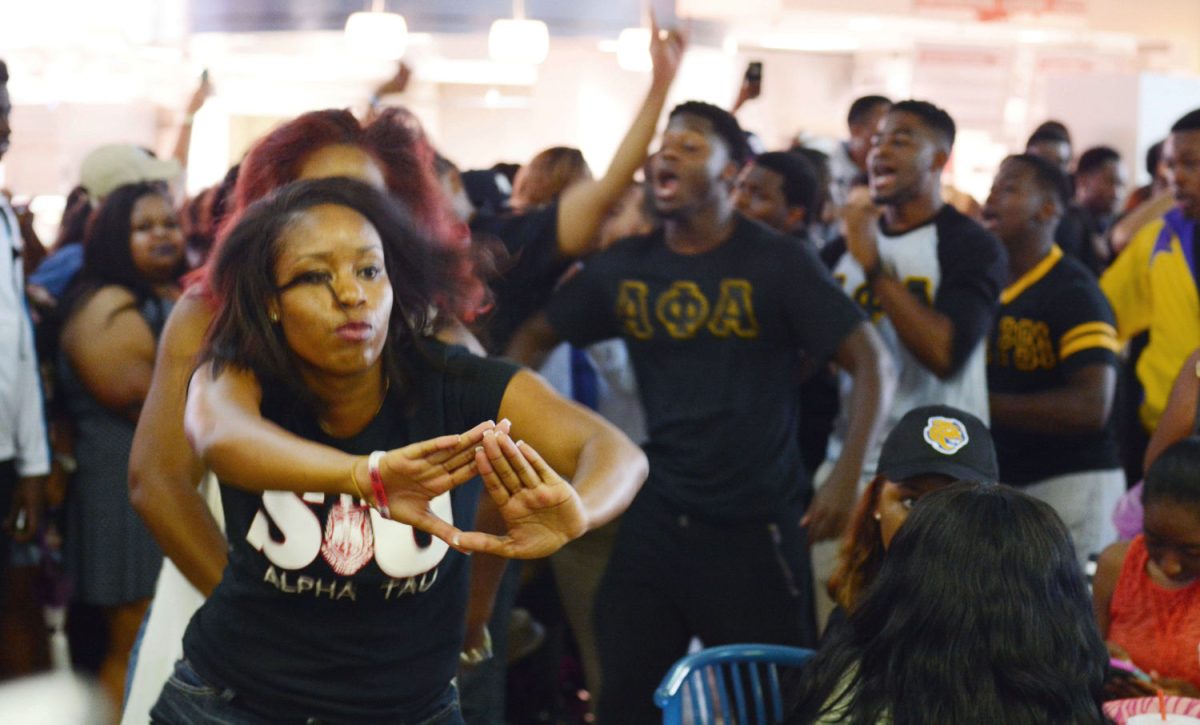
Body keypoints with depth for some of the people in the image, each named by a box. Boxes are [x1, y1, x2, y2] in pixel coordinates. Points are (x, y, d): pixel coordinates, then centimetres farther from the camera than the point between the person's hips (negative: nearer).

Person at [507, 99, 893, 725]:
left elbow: (869, 361, -9)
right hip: (655, 523, 4)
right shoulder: (625, 267, 4)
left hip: (755, 528, -4)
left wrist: (847, 479, -19)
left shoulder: (777, 263, -7)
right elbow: (533, 338, 15)